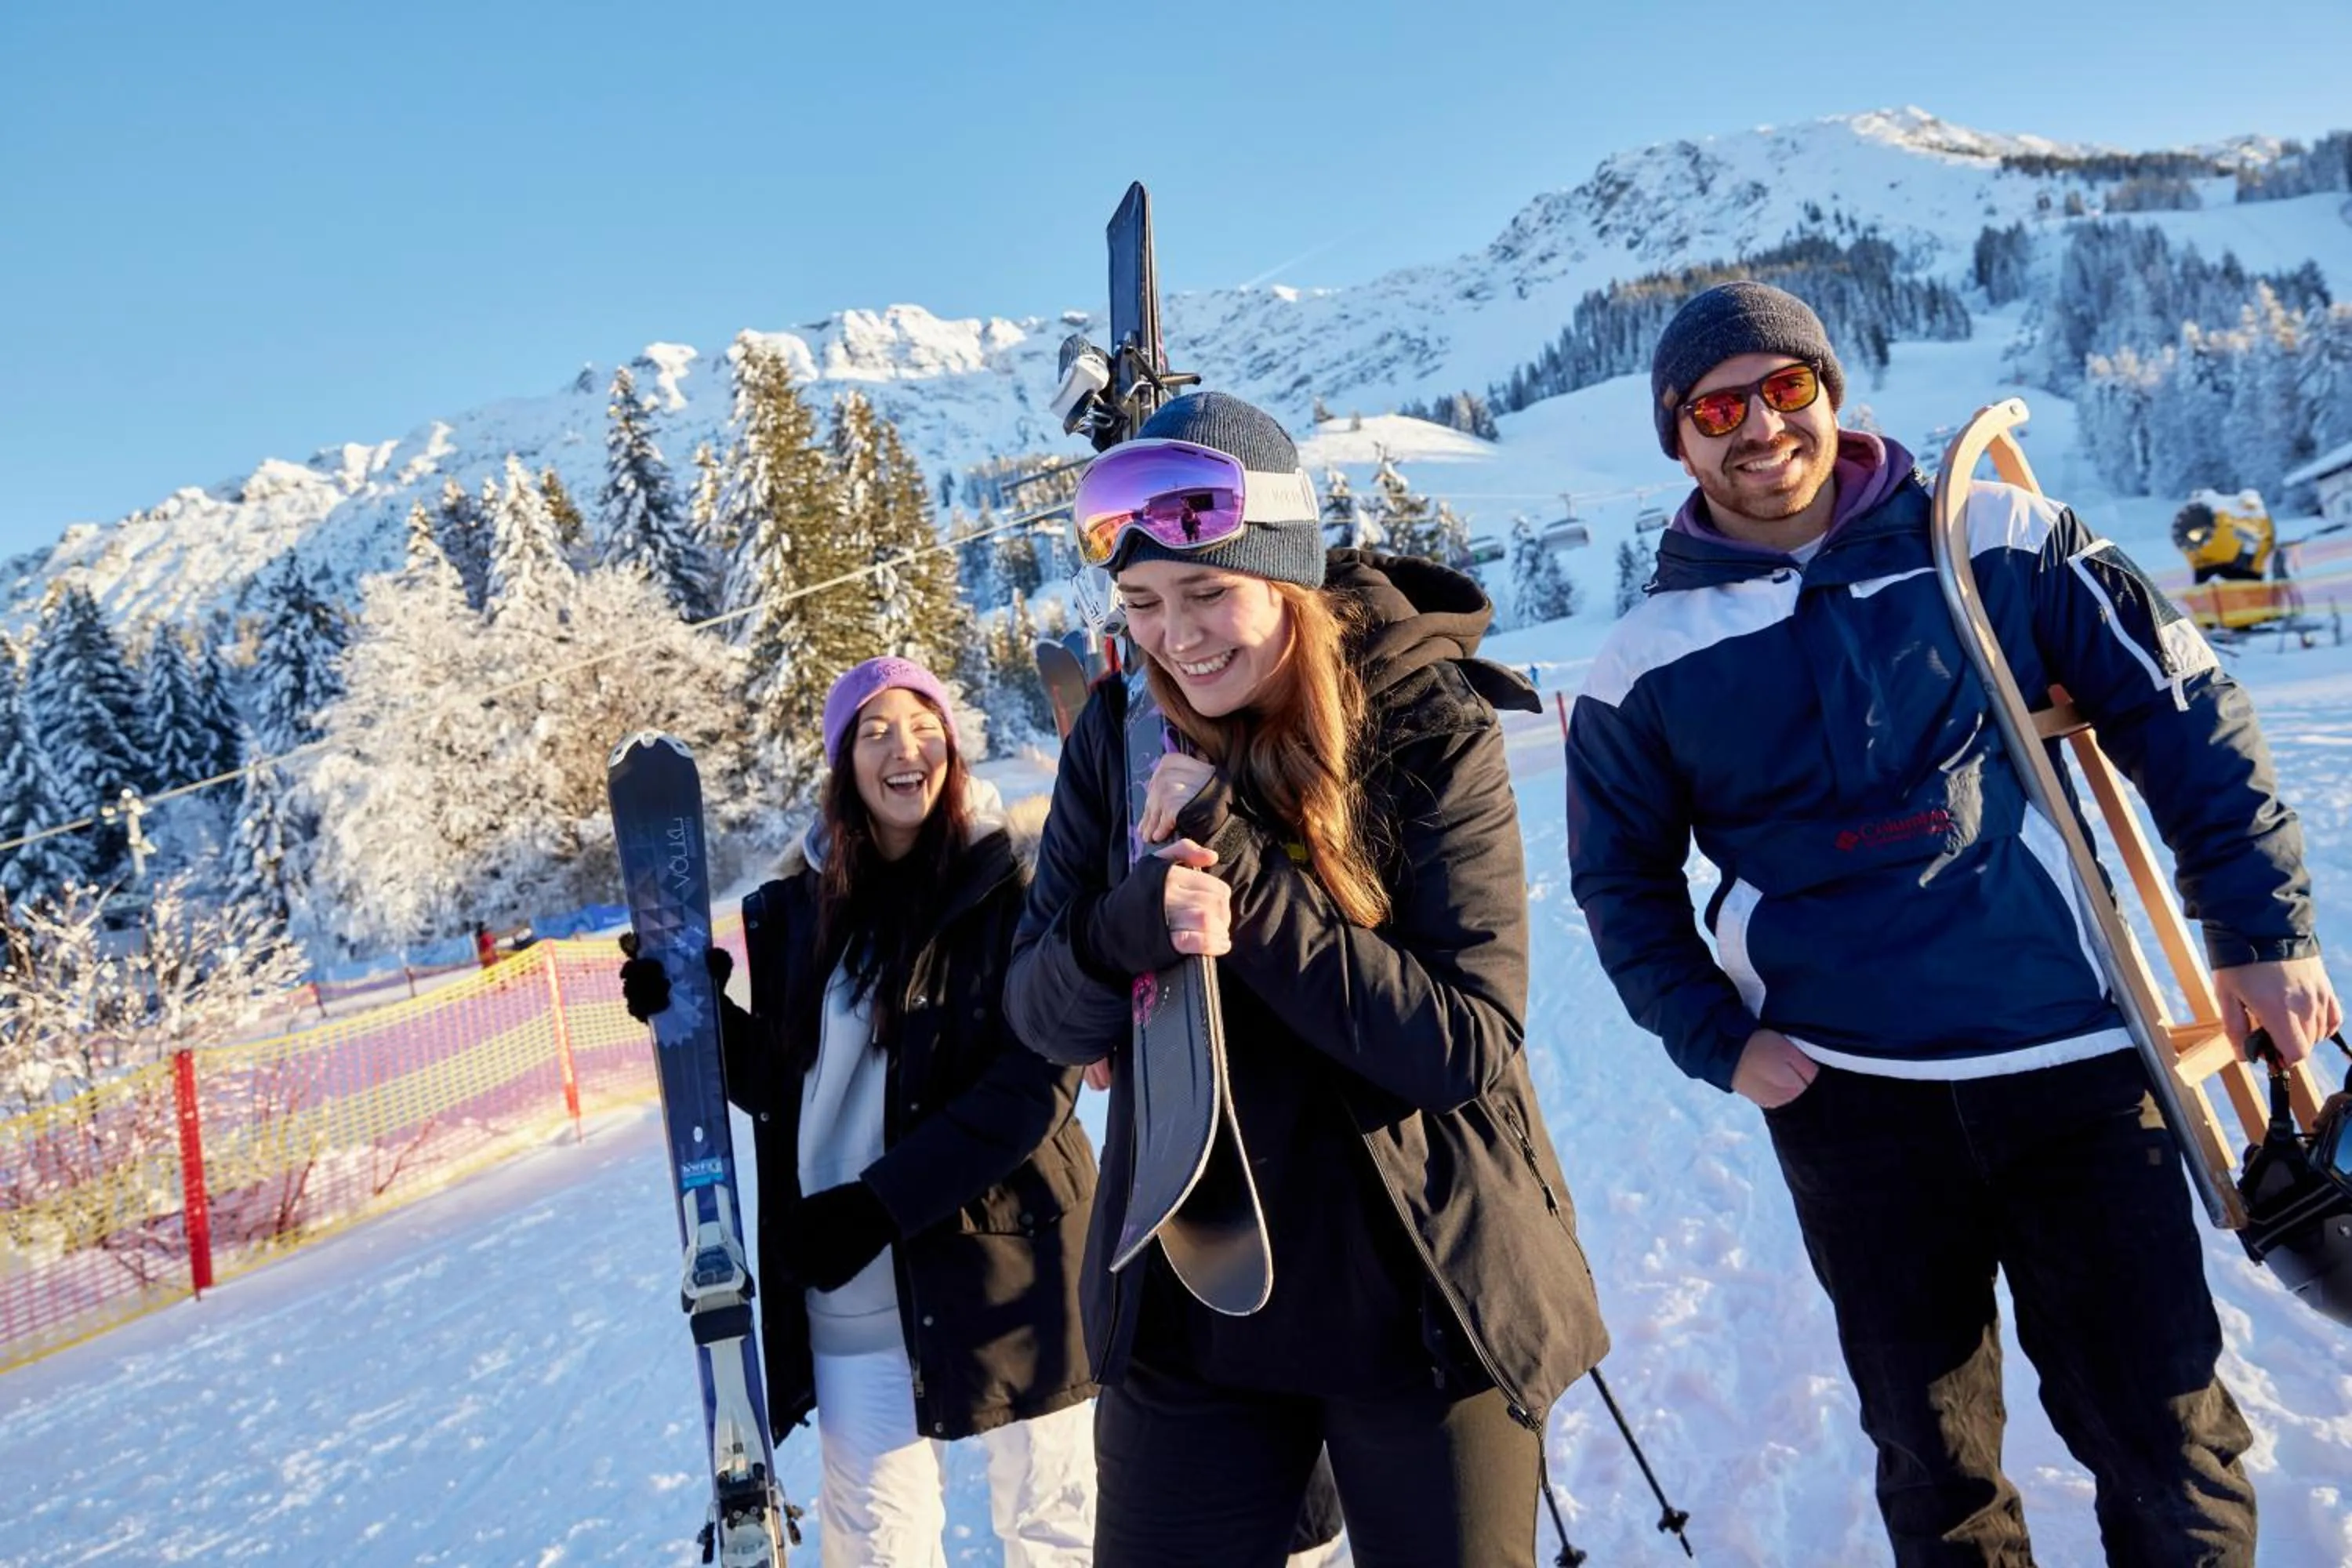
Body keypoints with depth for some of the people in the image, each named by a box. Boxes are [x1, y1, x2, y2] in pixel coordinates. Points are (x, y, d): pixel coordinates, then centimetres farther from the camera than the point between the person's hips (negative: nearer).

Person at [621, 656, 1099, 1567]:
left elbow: (1036, 1082, -14)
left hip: (1003, 1260, -3)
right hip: (850, 1282, 4)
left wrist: (883, 1203, -19)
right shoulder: (799, 908, 5)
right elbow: (785, 1088, 12)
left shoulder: (1010, 887, -8)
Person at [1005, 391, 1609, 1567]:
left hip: (1420, 1304, -2)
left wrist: (1237, 868, -27)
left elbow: (1465, 1045, -20)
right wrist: (1133, 928, -27)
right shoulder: (1119, 738, -5)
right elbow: (1042, 1015, -5)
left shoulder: (1431, 734, -14)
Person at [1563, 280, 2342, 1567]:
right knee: (1932, 1459, 15)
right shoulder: (1648, 661, -1)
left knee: (2168, 1438, 10)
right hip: (1848, 1102, 1)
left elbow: (2183, 715, 4)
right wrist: (1717, 1041, -1)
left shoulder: (1998, 540, -1)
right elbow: (1623, 885, 10)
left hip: (2078, 1070, 0)